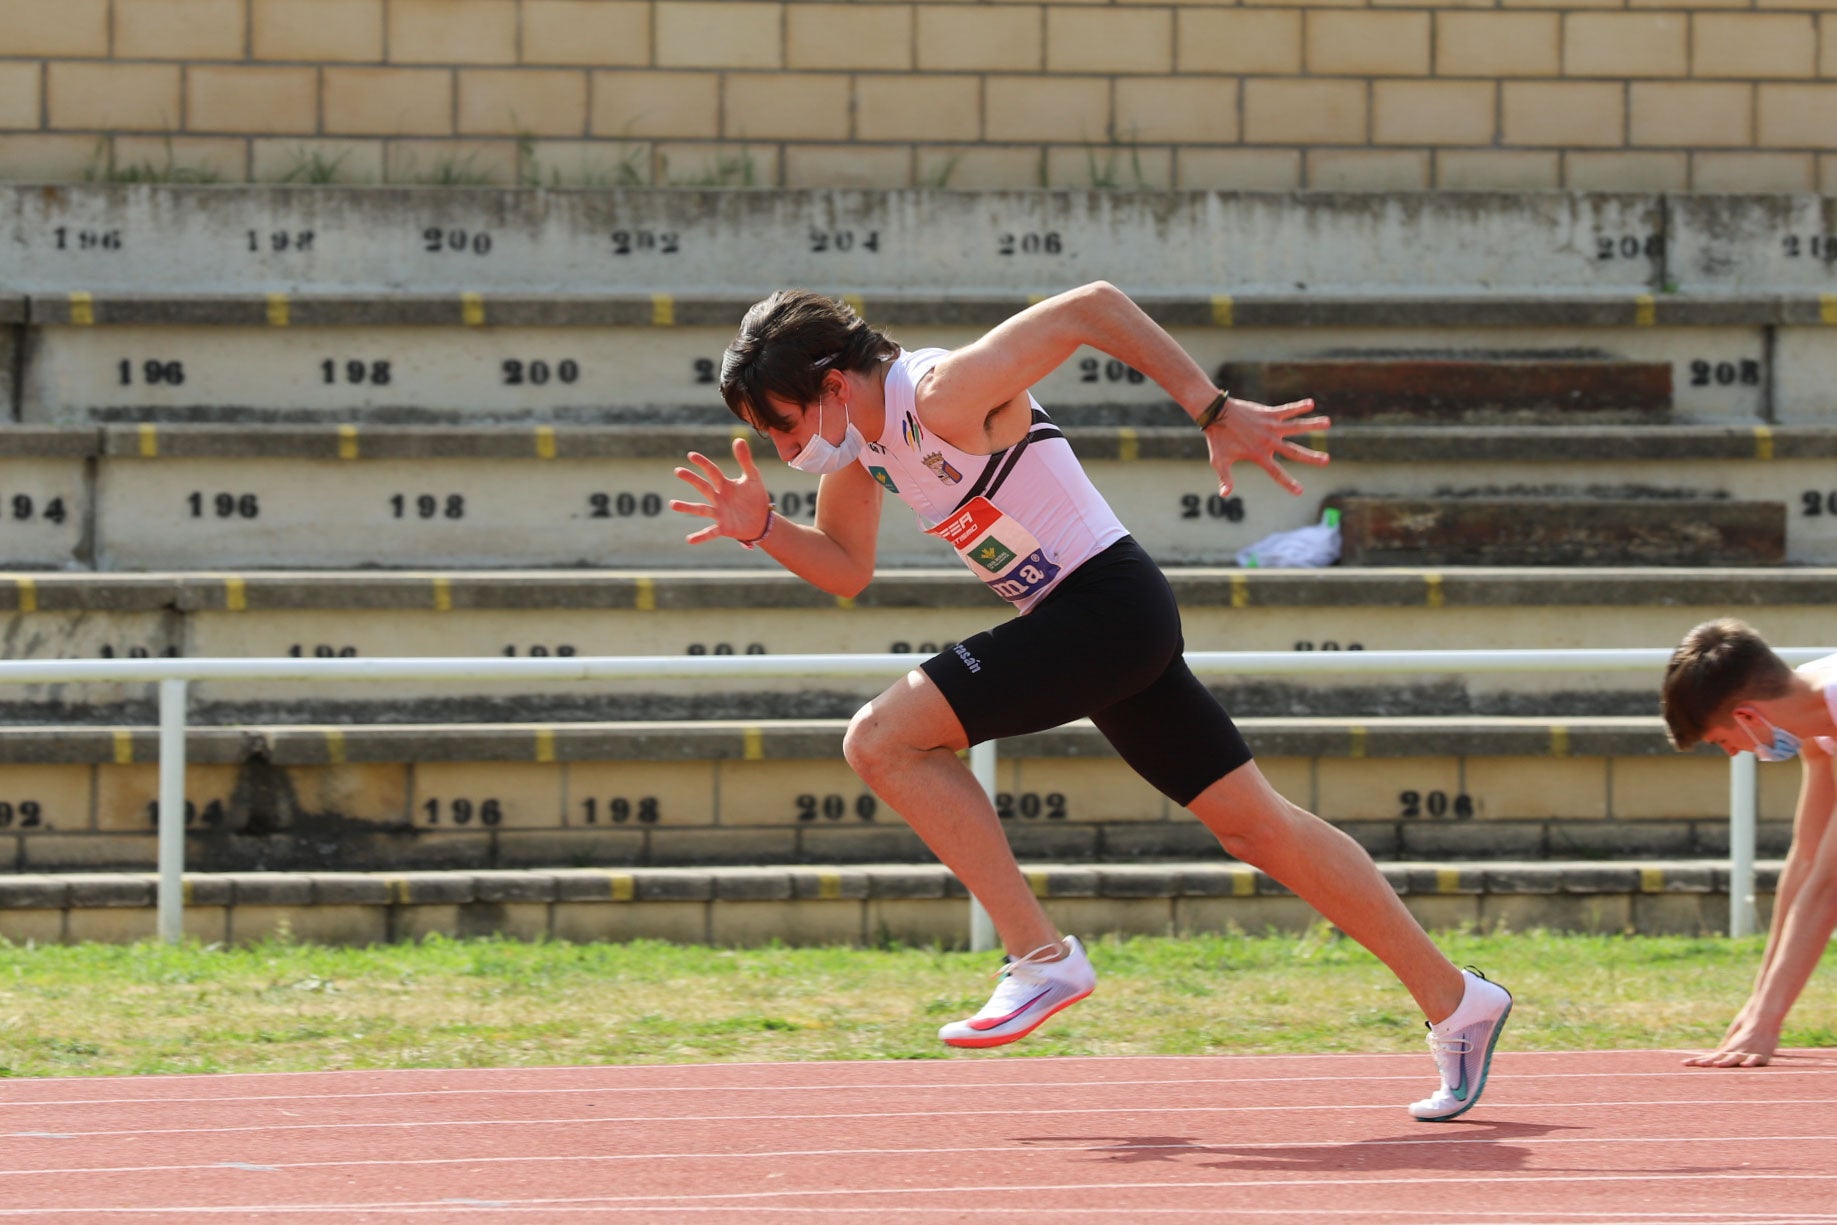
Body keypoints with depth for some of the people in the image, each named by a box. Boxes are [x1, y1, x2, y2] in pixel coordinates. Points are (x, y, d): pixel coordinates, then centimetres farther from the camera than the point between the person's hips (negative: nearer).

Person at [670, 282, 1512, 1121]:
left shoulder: (945, 395, -20)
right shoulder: (859, 436, 8)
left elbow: (1093, 306, -23)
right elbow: (847, 571, 20)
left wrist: (1215, 413, -23)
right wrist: (762, 528, 2)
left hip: (1106, 604, -10)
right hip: (1095, 630, 10)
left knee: (883, 740, -15)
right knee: (1255, 825, 13)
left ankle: (1041, 957, -10)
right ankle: (1455, 1001, 19)